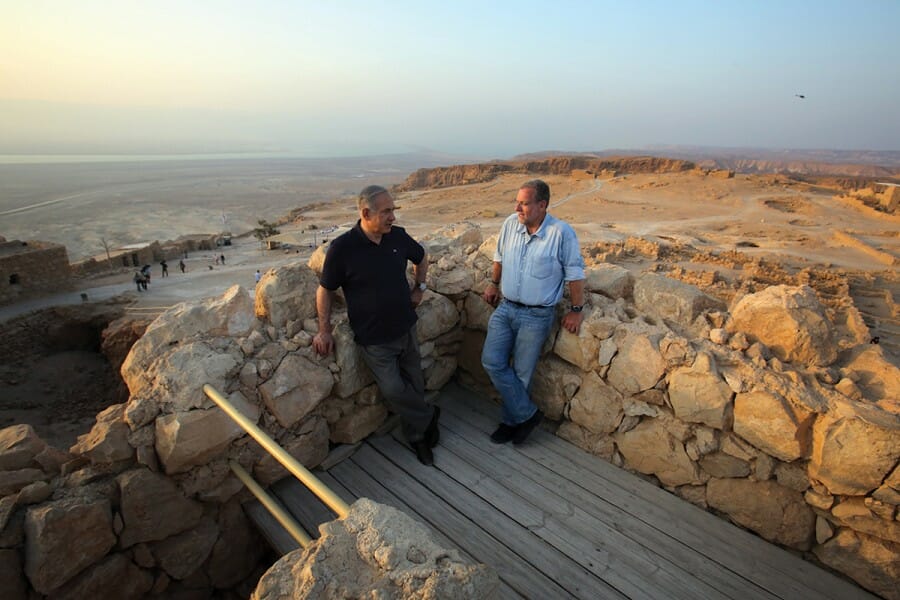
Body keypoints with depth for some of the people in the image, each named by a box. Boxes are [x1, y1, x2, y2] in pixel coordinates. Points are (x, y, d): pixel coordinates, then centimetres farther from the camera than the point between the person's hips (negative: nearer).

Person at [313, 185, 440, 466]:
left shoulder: (398, 236, -4)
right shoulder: (342, 248, -17)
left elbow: (421, 258, 18)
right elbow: (325, 290, -5)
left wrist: (419, 288, 10)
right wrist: (324, 330, -6)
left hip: (406, 328, 4)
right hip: (374, 337, -4)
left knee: (414, 384, 14)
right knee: (393, 389, -8)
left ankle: (417, 436, 37)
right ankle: (428, 416, 22)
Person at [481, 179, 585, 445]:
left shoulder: (562, 232, -17)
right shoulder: (510, 223, -2)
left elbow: (575, 274, -9)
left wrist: (576, 310, -5)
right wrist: (494, 283, 20)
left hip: (537, 315, -5)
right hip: (505, 307, 5)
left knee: (521, 372, 5)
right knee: (492, 361, -2)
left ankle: (512, 420, 29)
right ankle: (527, 413, 15)